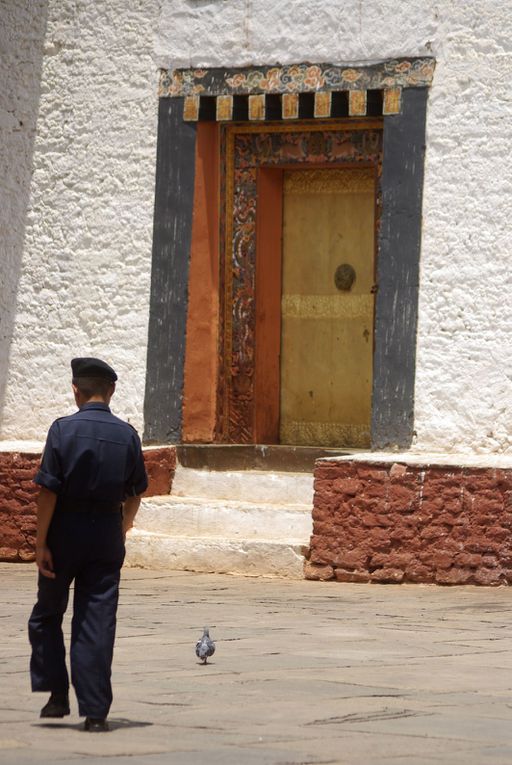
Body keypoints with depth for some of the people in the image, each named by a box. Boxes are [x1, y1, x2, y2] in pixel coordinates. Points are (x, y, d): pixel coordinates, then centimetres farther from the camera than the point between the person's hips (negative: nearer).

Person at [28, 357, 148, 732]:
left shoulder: (63, 429, -9)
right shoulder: (127, 434, 0)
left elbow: (49, 490, -12)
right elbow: (135, 493, 7)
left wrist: (41, 542, -8)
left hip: (65, 532, -2)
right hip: (107, 537, 2)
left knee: (47, 613, 16)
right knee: (98, 623, 4)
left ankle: (57, 694, 12)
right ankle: (95, 711, 2)